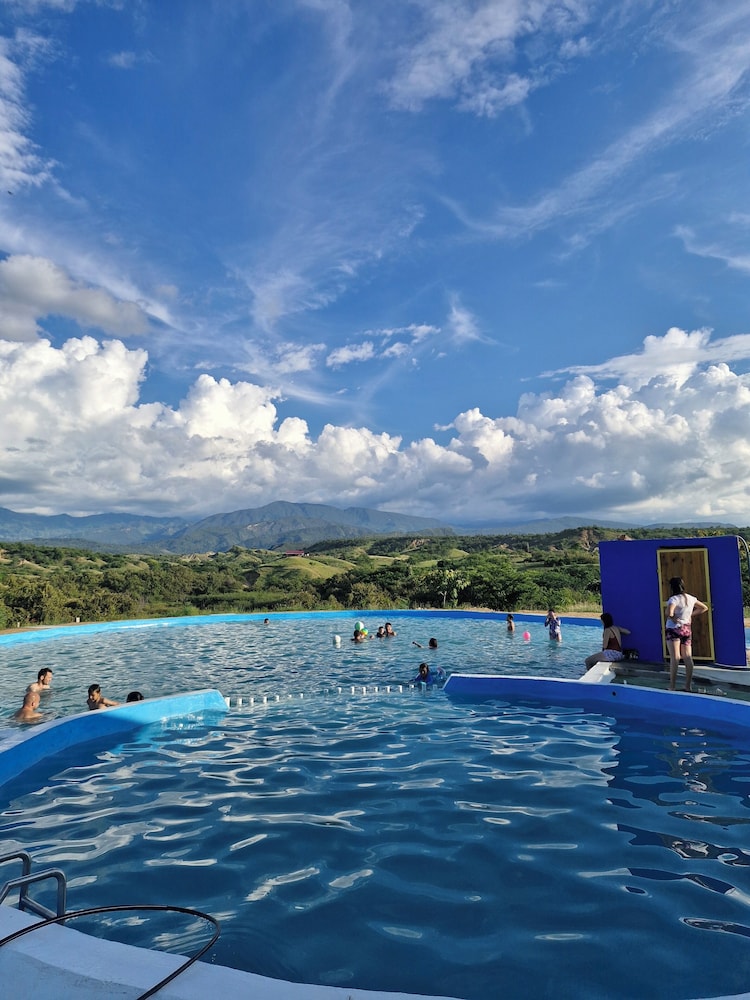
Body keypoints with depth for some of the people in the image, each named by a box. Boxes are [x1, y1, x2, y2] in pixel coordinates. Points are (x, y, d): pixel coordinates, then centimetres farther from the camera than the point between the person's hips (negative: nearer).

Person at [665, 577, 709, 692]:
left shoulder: (674, 599, -15)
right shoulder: (691, 598, 6)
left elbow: (669, 613, -31)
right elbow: (704, 608, 19)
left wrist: (672, 618, -11)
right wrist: (691, 614, 13)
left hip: (674, 629, -6)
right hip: (687, 629, 6)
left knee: (674, 658, -7)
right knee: (688, 658, 9)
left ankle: (672, 686, -6)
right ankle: (688, 686, 14)